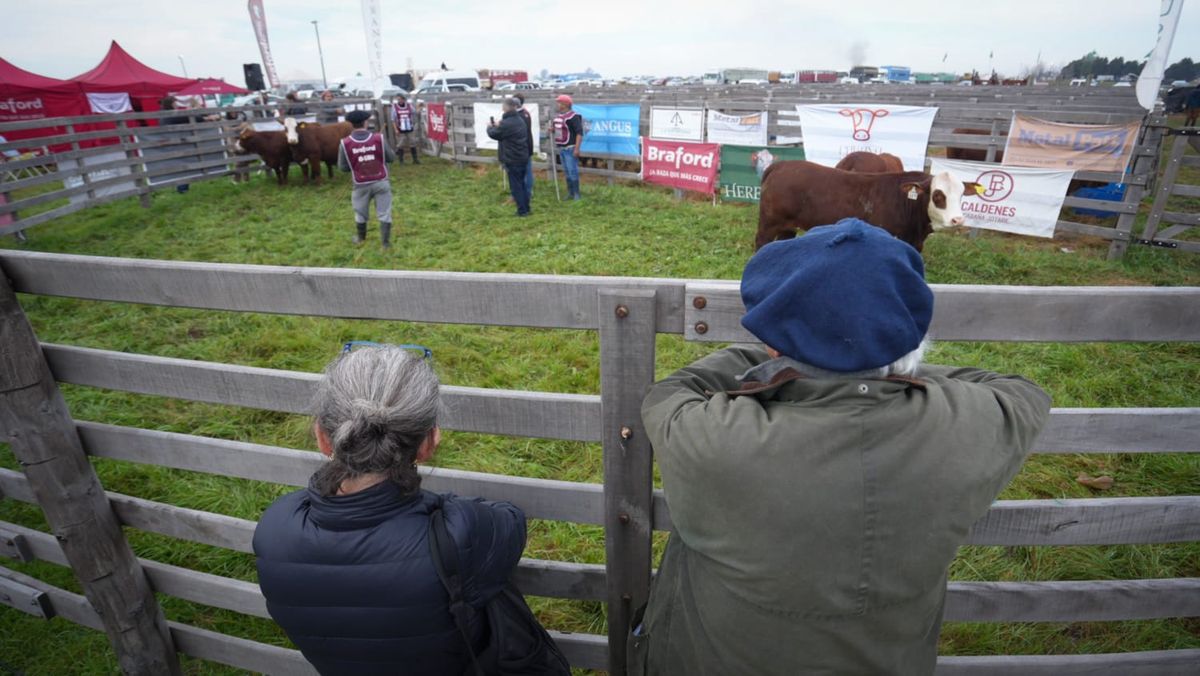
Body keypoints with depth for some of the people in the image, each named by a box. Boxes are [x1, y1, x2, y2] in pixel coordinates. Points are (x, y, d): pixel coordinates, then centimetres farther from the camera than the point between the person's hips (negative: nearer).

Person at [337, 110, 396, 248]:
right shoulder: (379, 138, -11)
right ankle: (386, 242, 9)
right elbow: (391, 157, -2)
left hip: (361, 185, 1)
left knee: (360, 213, 20)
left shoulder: (345, 143, -10)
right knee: (384, 213, 7)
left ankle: (360, 238, 40)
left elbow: (343, 167, -4)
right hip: (381, 182, -1)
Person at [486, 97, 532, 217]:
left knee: (516, 186, -1)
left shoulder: (506, 123, -20)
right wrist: (498, 126, 22)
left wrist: (490, 127, 14)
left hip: (512, 160, -8)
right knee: (522, 183, 16)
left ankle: (522, 211, 2)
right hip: (523, 158, 8)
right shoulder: (520, 120, 8)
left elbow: (494, 134, -6)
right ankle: (526, 208, 21)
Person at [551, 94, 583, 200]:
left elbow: (579, 132, -18)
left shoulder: (573, 116, -14)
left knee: (573, 171, -7)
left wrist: (577, 148, -23)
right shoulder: (558, 116, 13)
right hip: (561, 148, 9)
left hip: (570, 149, -9)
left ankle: (576, 194, 0)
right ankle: (570, 193, 20)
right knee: (566, 172, 13)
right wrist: (552, 130, 4)